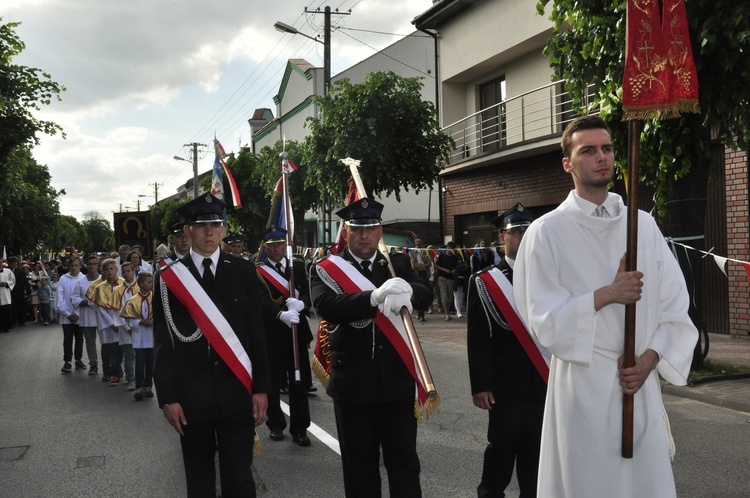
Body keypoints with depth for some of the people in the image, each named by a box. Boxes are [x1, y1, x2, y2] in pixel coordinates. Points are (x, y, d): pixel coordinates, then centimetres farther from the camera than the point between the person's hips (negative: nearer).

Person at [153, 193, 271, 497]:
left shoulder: (244, 272, 2)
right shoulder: (168, 278, 1)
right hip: (191, 395, 0)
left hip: (237, 392, 0)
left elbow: (257, 334, 2)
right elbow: (163, 343, 1)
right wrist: (167, 398, -4)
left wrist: (261, 388, -1)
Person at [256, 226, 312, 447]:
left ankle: (300, 428, 13)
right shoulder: (257, 272, -1)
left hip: (297, 332, 2)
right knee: (272, 383, 7)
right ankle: (276, 424, 24)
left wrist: (301, 303, -27)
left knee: (299, 382, 5)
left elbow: (308, 293, -3)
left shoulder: (298, 267, 8)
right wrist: (281, 314, -35)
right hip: (271, 334, -2)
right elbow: (262, 301, -16)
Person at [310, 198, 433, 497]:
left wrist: (407, 293, -35)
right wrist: (374, 297, -38)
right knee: (360, 465, 12)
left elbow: (426, 293, -11)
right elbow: (325, 305, -22)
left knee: (404, 461, 10)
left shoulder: (398, 264, 6)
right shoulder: (326, 269, -2)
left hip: (397, 380, 2)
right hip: (353, 383, -1)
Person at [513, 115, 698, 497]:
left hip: (642, 385, 4)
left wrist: (649, 359, -8)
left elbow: (675, 307, 6)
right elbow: (542, 317, -9)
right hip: (582, 385, -3)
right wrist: (607, 295, -16)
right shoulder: (547, 232, -5)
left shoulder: (644, 226, 6)